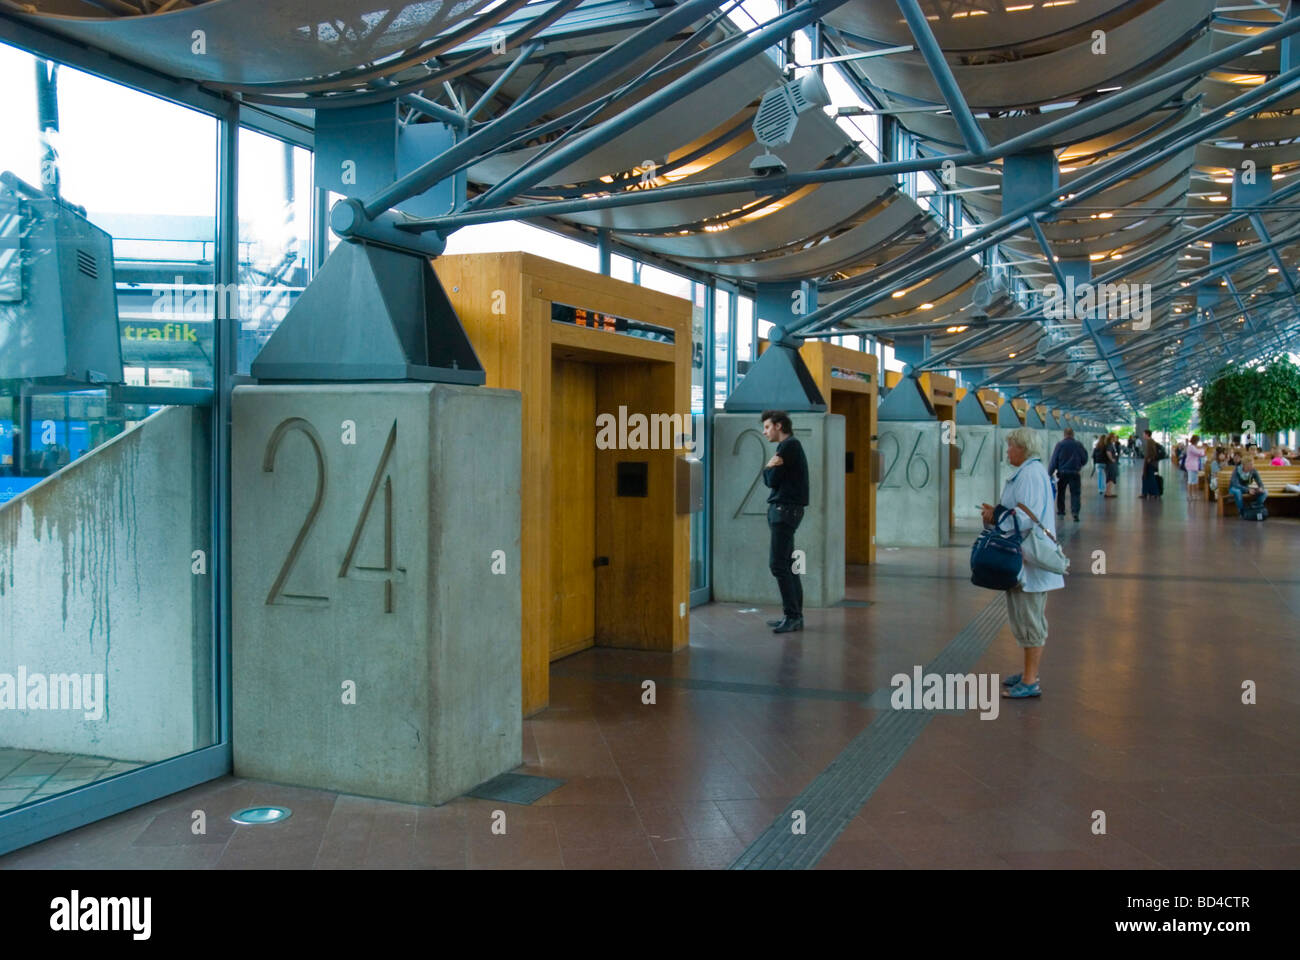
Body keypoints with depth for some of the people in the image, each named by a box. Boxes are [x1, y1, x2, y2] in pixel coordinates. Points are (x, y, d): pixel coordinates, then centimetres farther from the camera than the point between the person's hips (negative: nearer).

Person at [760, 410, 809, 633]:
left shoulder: (789, 446, -11)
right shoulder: (790, 446, 20)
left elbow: (772, 480, -15)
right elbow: (769, 480, 13)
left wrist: (768, 468, 4)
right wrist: (770, 468, -6)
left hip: (784, 510, -10)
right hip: (783, 509, 10)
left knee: (778, 564, -12)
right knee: (787, 564, 10)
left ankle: (792, 615, -13)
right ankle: (794, 615, 13)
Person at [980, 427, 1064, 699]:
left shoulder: (1031, 474, -18)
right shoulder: (1026, 472, 16)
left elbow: (1027, 516, -25)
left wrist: (996, 517, -13)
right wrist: (997, 512, 5)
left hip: (1030, 560, -11)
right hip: (1021, 558, 11)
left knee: (1030, 619, -5)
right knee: (1023, 617, 18)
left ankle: (1030, 682, 0)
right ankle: (1029, 672, 28)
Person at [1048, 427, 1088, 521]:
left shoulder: (1060, 445, -6)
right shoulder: (1078, 445, -3)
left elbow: (1054, 460, -7)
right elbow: (1084, 459, 5)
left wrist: (1049, 473, -2)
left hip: (1062, 473, 0)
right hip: (1074, 473, 0)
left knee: (1061, 493, 15)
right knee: (1075, 493, 0)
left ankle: (1061, 511, 23)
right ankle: (1075, 511, -16)